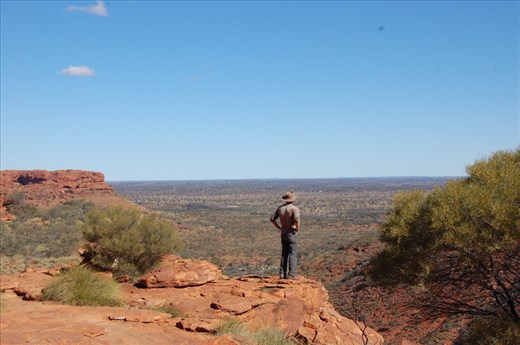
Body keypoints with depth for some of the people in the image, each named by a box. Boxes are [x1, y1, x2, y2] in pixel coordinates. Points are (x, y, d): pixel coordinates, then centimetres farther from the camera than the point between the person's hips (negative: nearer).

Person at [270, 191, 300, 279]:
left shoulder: (280, 208, 5)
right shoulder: (294, 209, -14)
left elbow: (272, 219, 9)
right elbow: (297, 220, -28)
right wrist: (297, 229, -10)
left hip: (283, 234, 6)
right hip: (292, 233, -6)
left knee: (284, 254, 13)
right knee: (292, 254, 0)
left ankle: (282, 274, 12)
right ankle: (291, 274, -2)